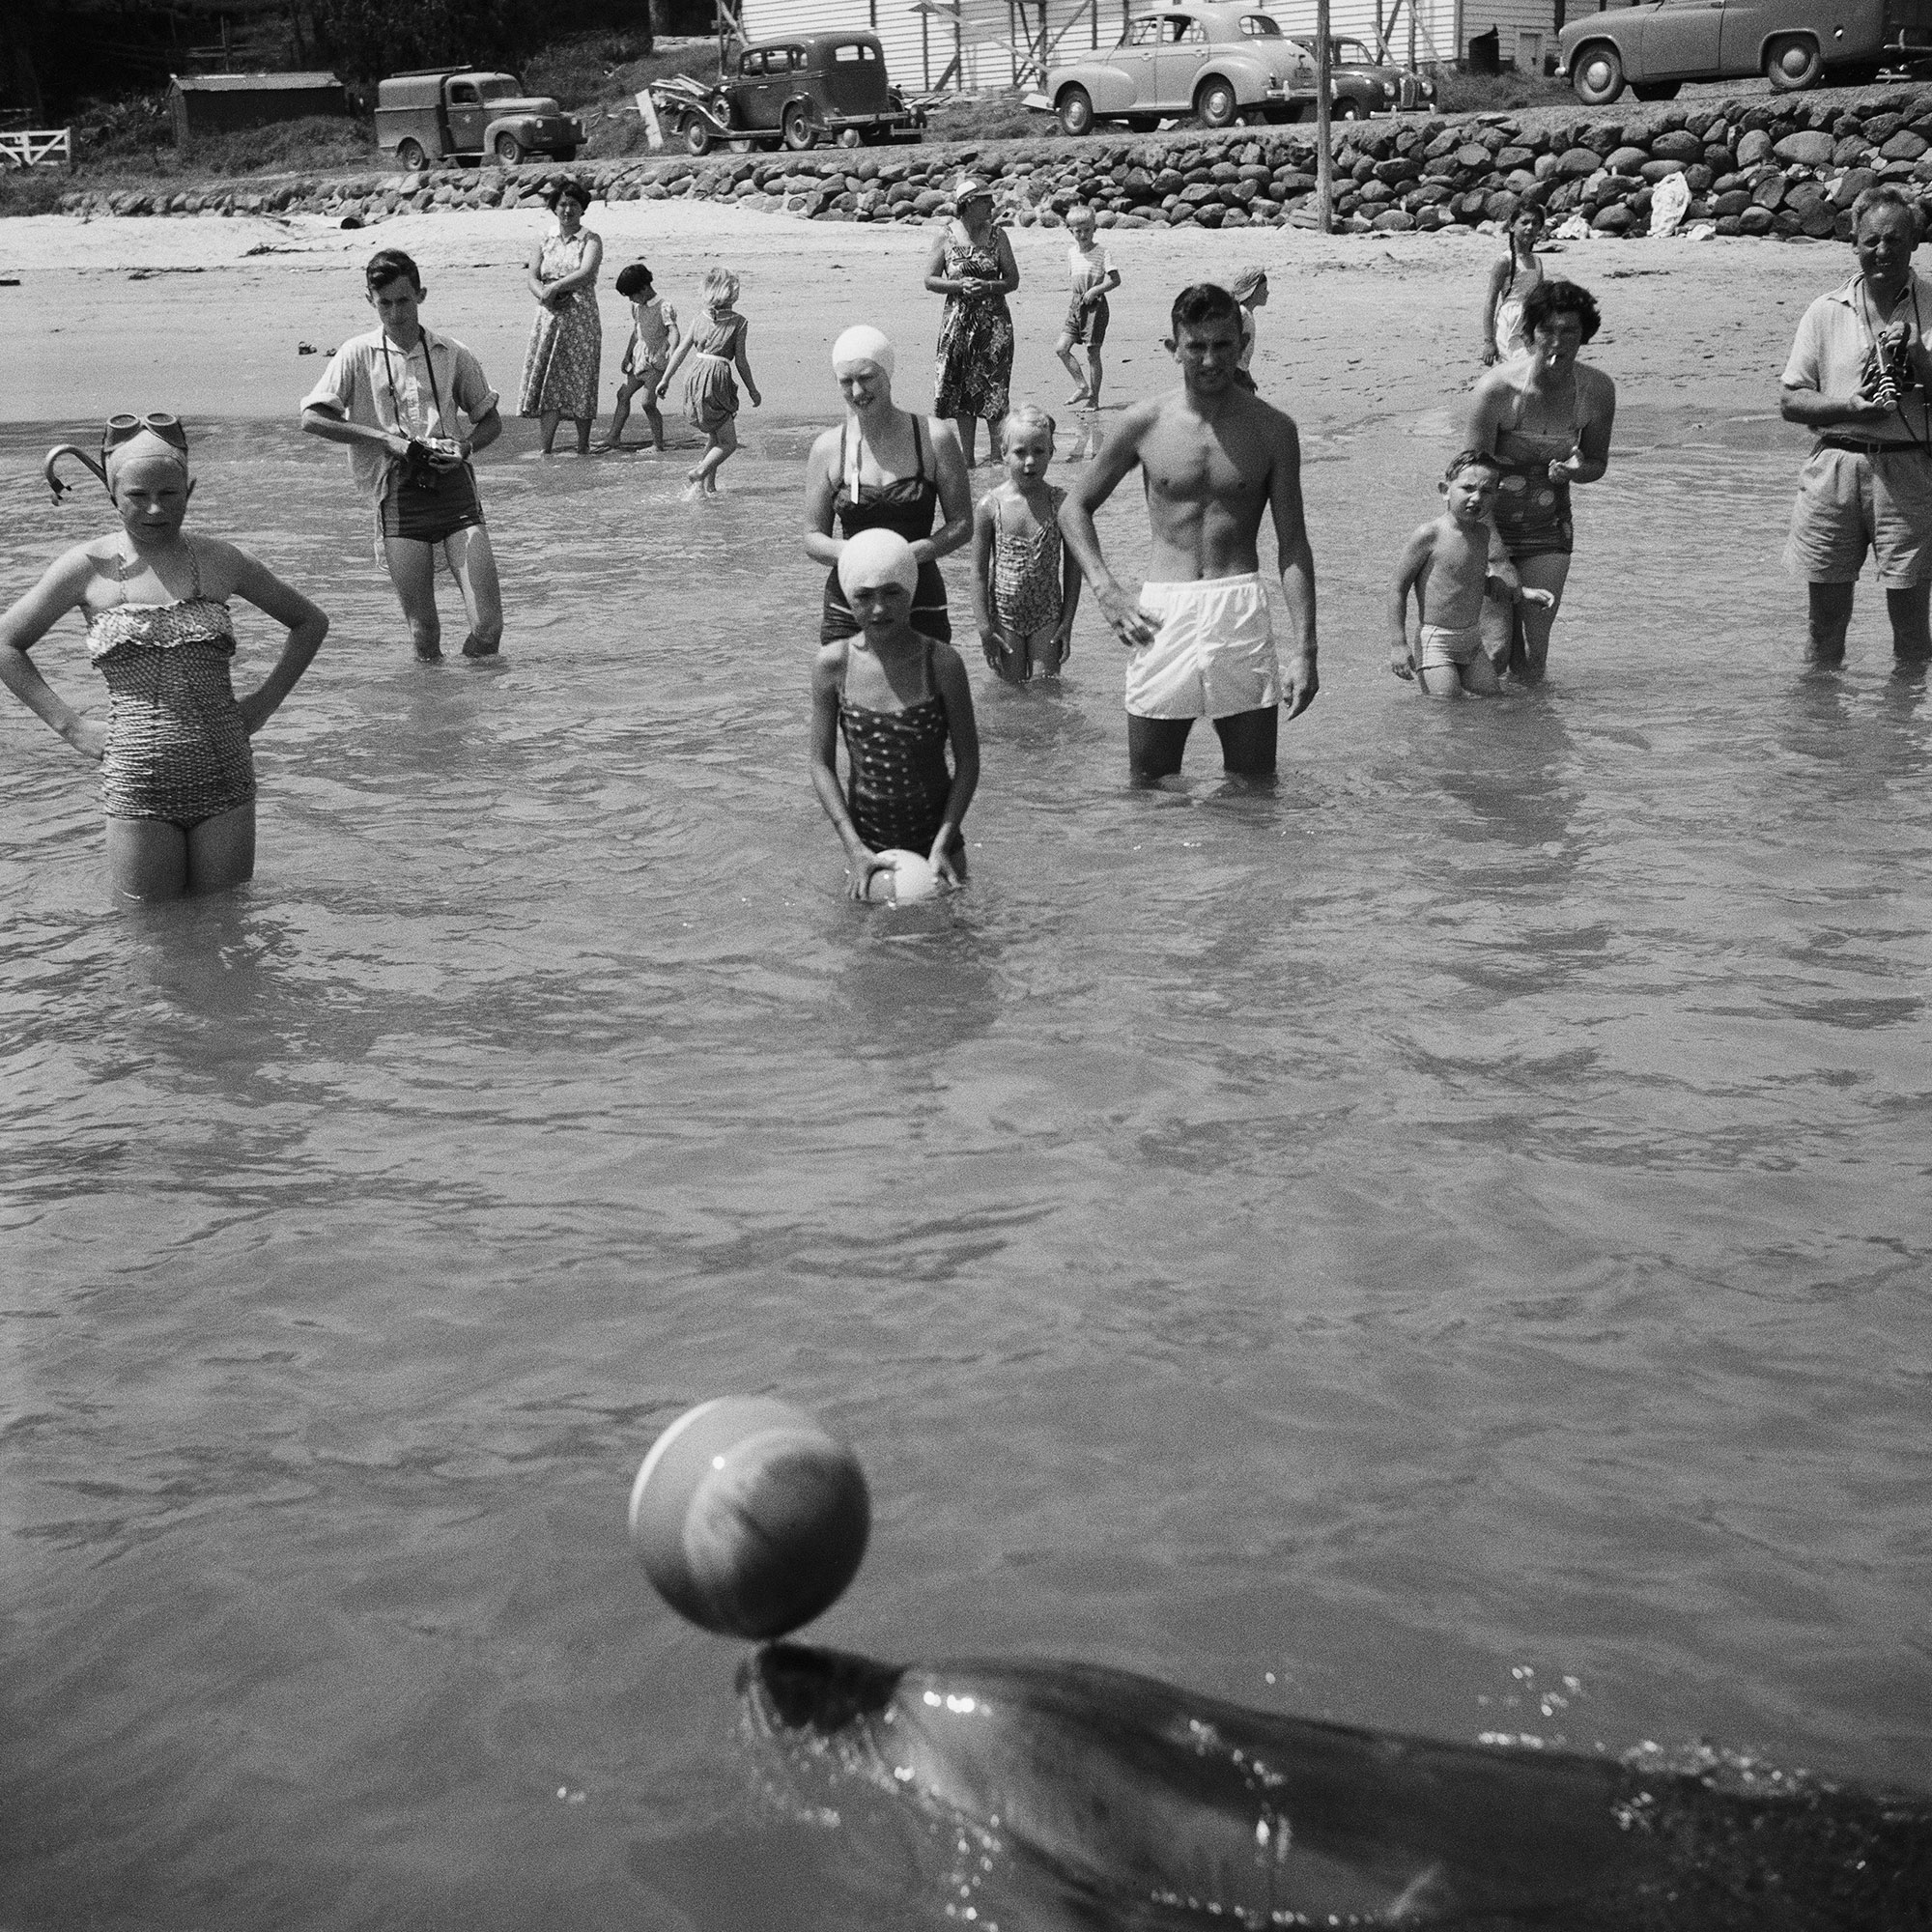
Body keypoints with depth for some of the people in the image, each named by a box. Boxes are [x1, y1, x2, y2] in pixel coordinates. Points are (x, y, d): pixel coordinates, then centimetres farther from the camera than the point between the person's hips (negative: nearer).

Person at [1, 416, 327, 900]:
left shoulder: (222, 561, 4)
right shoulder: (87, 568, 0)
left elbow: (310, 623, 18)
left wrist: (264, 702, 8)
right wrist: (71, 725, 2)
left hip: (224, 780, 1)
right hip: (136, 785, -1)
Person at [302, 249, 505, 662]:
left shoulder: (452, 355, 12)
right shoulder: (358, 354, 7)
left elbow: (491, 421, 21)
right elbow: (312, 418, -1)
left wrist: (466, 447, -1)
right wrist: (384, 437, -9)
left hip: (454, 485, 1)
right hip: (397, 490, -1)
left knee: (488, 626, -9)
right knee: (422, 632, -4)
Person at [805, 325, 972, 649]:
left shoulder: (933, 437, -1)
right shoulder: (828, 448, 3)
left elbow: (962, 524, 1)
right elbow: (812, 538, 7)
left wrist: (913, 552, -17)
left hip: (920, 607, -1)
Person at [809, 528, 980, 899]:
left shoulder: (941, 663, -12)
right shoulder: (833, 664, -9)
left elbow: (968, 762, -6)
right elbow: (822, 764, -4)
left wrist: (943, 844, -14)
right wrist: (855, 850, -13)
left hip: (935, 833, -1)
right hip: (866, 838, 1)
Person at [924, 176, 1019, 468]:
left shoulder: (997, 236, 1)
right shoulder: (946, 236, 0)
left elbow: (1012, 280, 3)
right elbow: (930, 280, 2)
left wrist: (988, 287, -15)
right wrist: (960, 285, -14)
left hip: (993, 321, -1)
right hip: (958, 321, 1)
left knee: (993, 386, -5)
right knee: (961, 389, 4)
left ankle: (997, 452, 4)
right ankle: (968, 456, 11)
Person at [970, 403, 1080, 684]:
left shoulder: (1061, 503, -6)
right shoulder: (990, 506, -8)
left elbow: (1072, 567, -1)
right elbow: (979, 571, -4)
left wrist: (1067, 622, -4)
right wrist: (984, 626, -8)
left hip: (1047, 616, 0)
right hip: (1004, 615, 0)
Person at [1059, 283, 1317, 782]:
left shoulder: (1271, 429, 3)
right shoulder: (1146, 423, 3)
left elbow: (1293, 545, 4)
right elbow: (1074, 506, 13)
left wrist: (1303, 650, -4)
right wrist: (1106, 592, -1)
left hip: (1242, 610, 0)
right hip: (1161, 616, 0)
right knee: (1149, 791, 7)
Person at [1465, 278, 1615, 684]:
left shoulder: (1598, 390, -12)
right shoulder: (1497, 388, -24)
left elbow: (1597, 463, 5)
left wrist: (1573, 470, -21)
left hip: (1548, 524, 3)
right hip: (1491, 521, -3)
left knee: (1532, 673, 2)